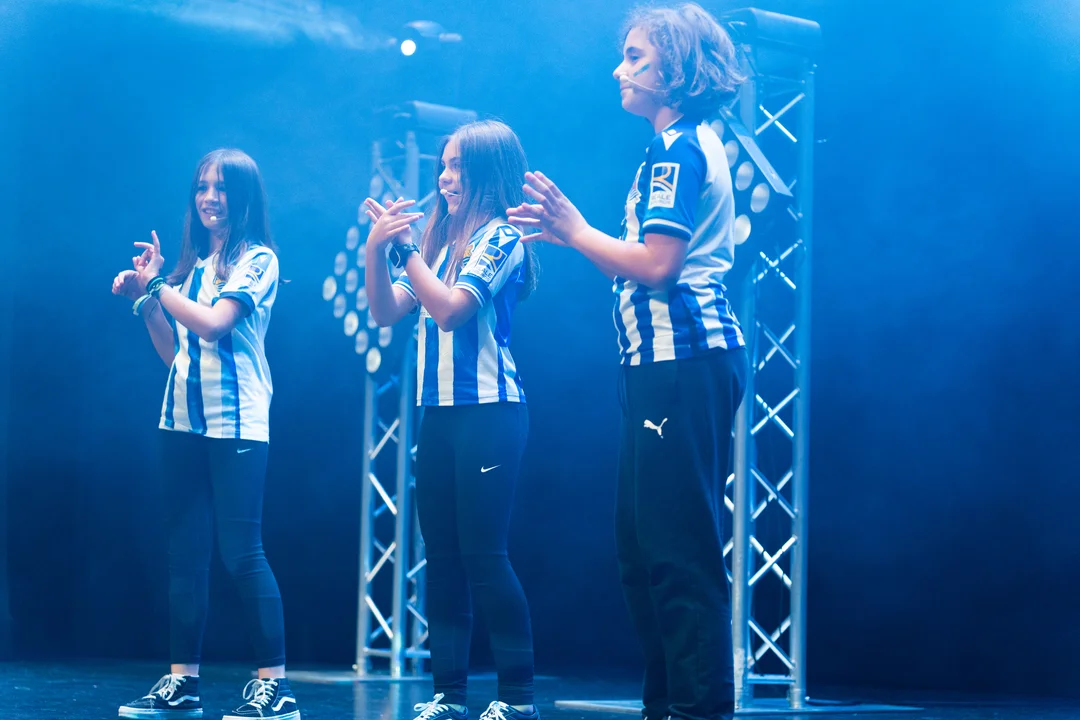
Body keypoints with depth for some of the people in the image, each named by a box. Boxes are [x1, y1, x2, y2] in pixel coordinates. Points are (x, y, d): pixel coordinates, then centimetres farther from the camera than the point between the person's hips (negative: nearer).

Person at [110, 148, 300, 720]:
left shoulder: (257, 260, -3)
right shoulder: (192, 264, 15)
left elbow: (213, 323, -17)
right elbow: (173, 352, 16)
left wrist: (155, 284, -7)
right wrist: (144, 302, 4)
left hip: (236, 422, -7)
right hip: (183, 421, 7)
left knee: (240, 551, -10)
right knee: (184, 552, 6)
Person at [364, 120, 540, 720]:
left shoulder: (500, 238, -4)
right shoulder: (439, 241, 15)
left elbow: (450, 307, -16)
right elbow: (387, 311, 10)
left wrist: (402, 247, -12)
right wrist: (376, 249, -5)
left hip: (489, 412, -7)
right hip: (438, 412, 7)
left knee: (484, 554, -9)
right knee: (442, 556, 6)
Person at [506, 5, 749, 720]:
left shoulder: (676, 149, -9)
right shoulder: (698, 145, 22)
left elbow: (655, 263, -19)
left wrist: (577, 231, -6)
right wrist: (569, 232, 17)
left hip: (682, 361, -11)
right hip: (687, 358, 11)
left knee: (678, 547, -10)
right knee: (644, 544, 13)